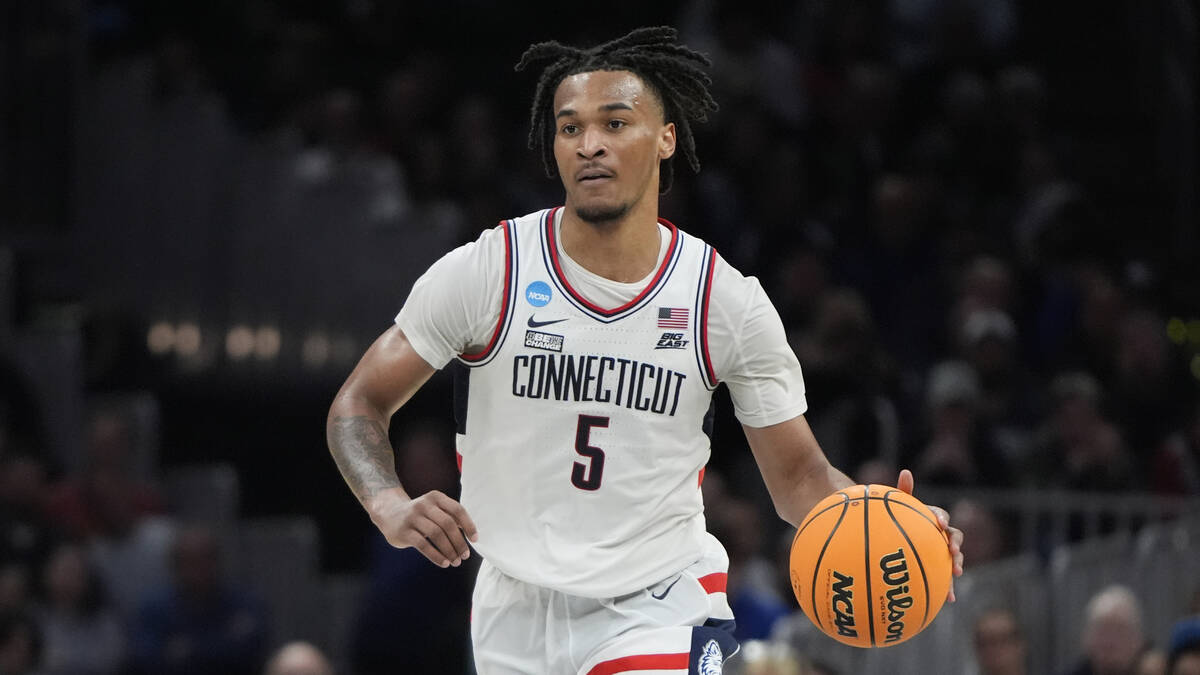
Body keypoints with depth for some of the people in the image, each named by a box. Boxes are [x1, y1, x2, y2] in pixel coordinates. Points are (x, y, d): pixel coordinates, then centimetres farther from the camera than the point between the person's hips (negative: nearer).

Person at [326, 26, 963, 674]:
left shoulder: (727, 301, -7)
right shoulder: (484, 274, -10)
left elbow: (798, 476, 1)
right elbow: (358, 406, -3)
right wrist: (392, 509, -24)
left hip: (659, 608, -2)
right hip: (514, 613, 2)